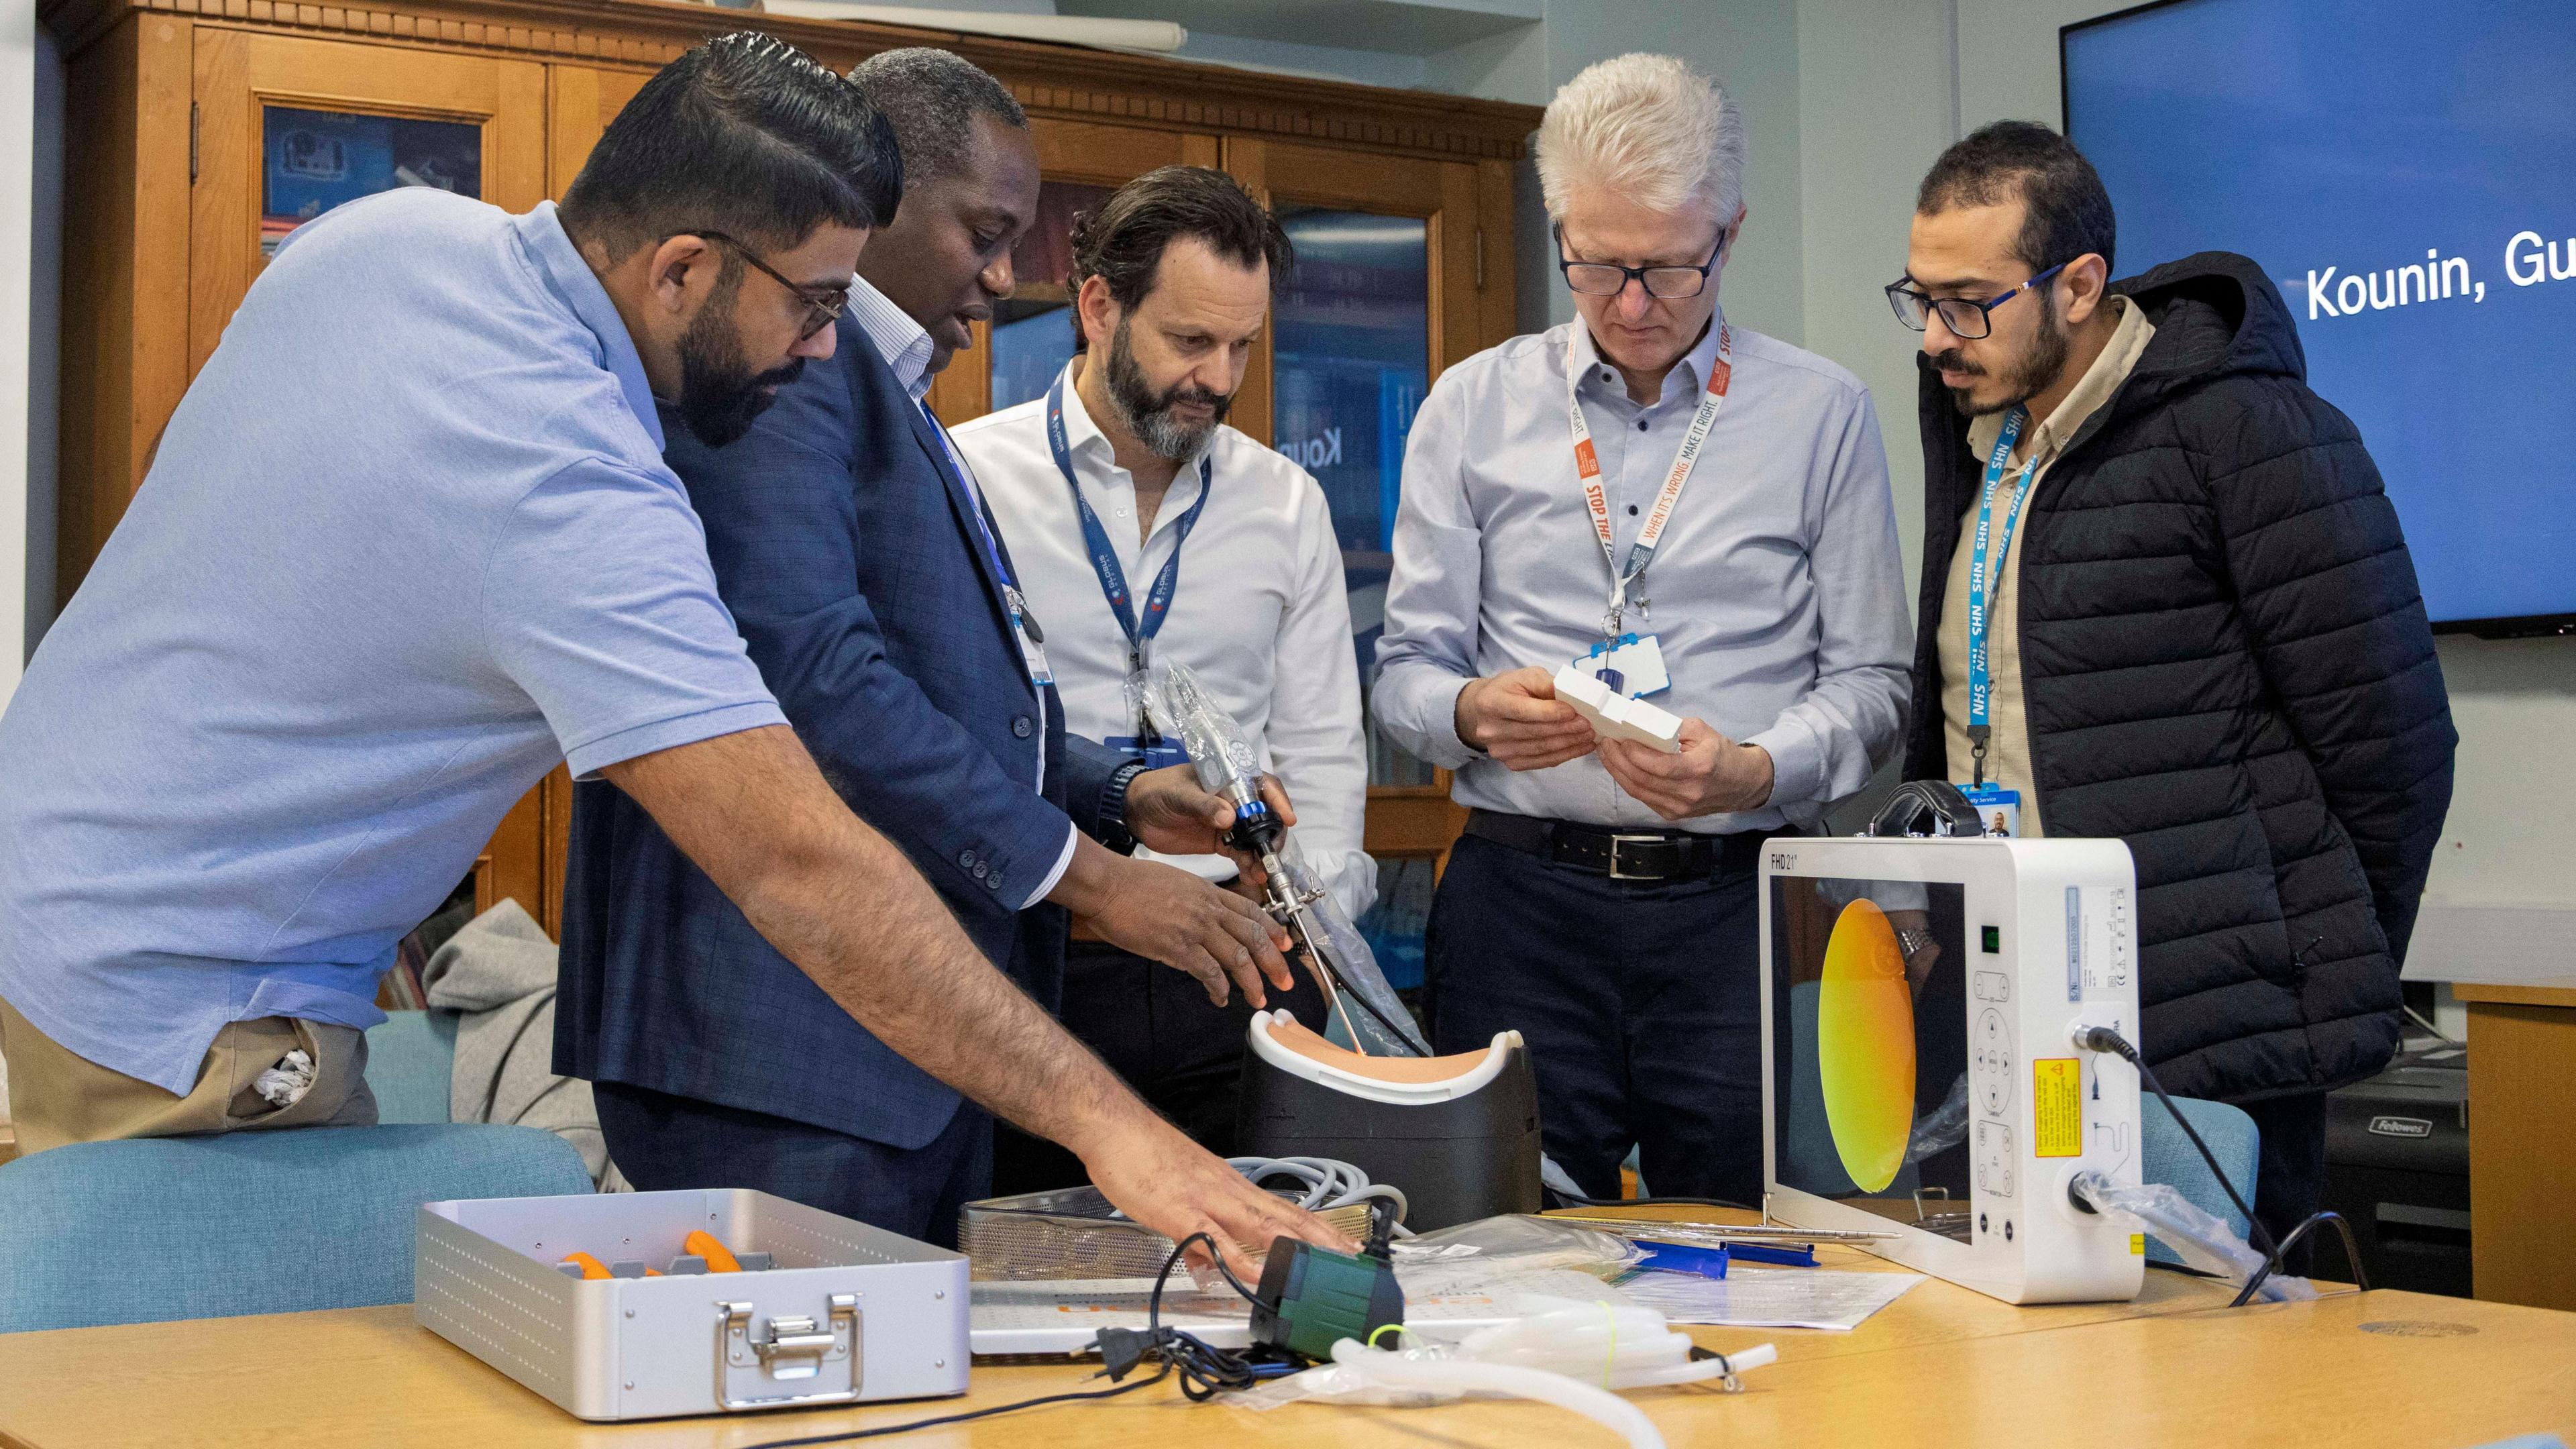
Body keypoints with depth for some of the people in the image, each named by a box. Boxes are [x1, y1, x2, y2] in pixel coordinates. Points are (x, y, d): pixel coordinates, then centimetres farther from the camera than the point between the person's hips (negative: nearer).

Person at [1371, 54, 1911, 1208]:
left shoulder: (1821, 413, 8)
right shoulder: (1472, 408, 11)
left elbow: (1869, 684, 6)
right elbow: (1406, 672, 10)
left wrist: (1753, 770, -13)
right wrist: (1476, 711, -13)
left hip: (1740, 902, 0)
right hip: (1520, 901, 1)